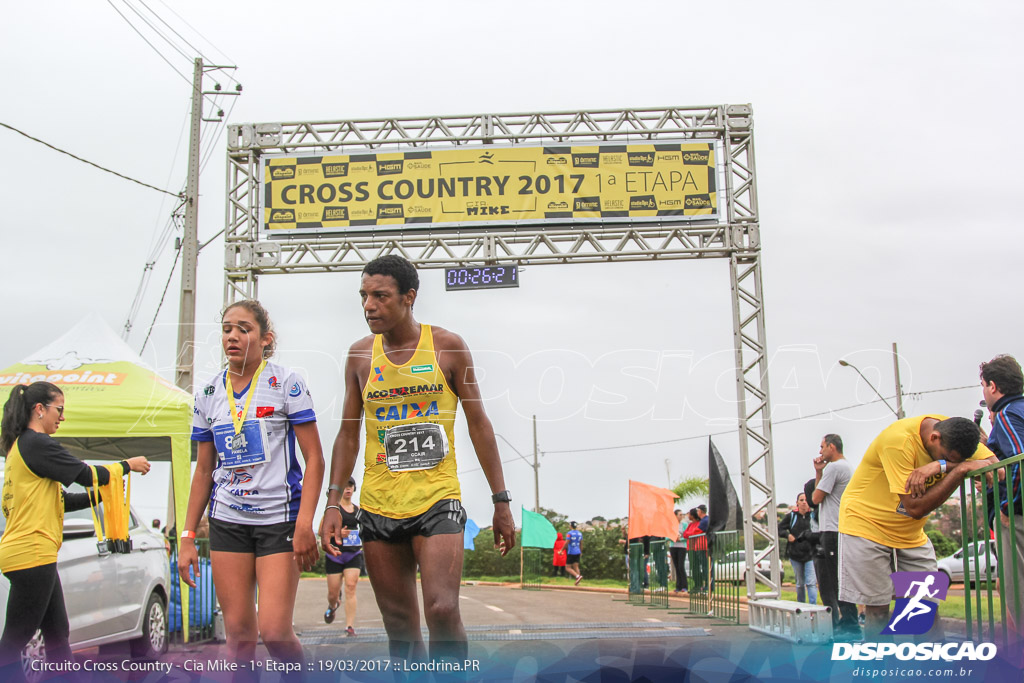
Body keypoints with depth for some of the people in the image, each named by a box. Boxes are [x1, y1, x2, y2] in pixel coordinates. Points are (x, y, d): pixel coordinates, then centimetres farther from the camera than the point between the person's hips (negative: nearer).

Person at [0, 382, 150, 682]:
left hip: (34, 554, 10)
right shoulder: (37, 444, -13)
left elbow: (56, 499, 21)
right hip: (32, 553, -10)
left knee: (58, 634, 12)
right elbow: (86, 474, -8)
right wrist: (128, 465, 6)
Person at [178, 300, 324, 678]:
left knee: (274, 632, -11)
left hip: (279, 518, -4)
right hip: (227, 521, 4)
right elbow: (204, 470, 15)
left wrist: (305, 524, -16)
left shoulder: (285, 383, -4)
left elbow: (314, 459, -6)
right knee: (238, 635, 3)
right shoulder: (207, 393, 9)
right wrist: (188, 536, 11)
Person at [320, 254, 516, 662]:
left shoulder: (448, 347, 0)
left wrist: (501, 501, 1)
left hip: (437, 501, -3)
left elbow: (479, 425, 4)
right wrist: (333, 503, 3)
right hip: (378, 507, 3)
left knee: (442, 611, -16)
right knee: (400, 624, 7)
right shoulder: (360, 355, 6)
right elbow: (348, 434, 12)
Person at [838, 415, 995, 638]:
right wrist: (958, 468, -33)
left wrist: (941, 465, -32)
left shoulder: (955, 432, -9)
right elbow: (915, 507, -30)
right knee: (877, 611, -8)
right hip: (866, 524, -6)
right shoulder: (899, 439, -29)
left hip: (912, 533, 6)